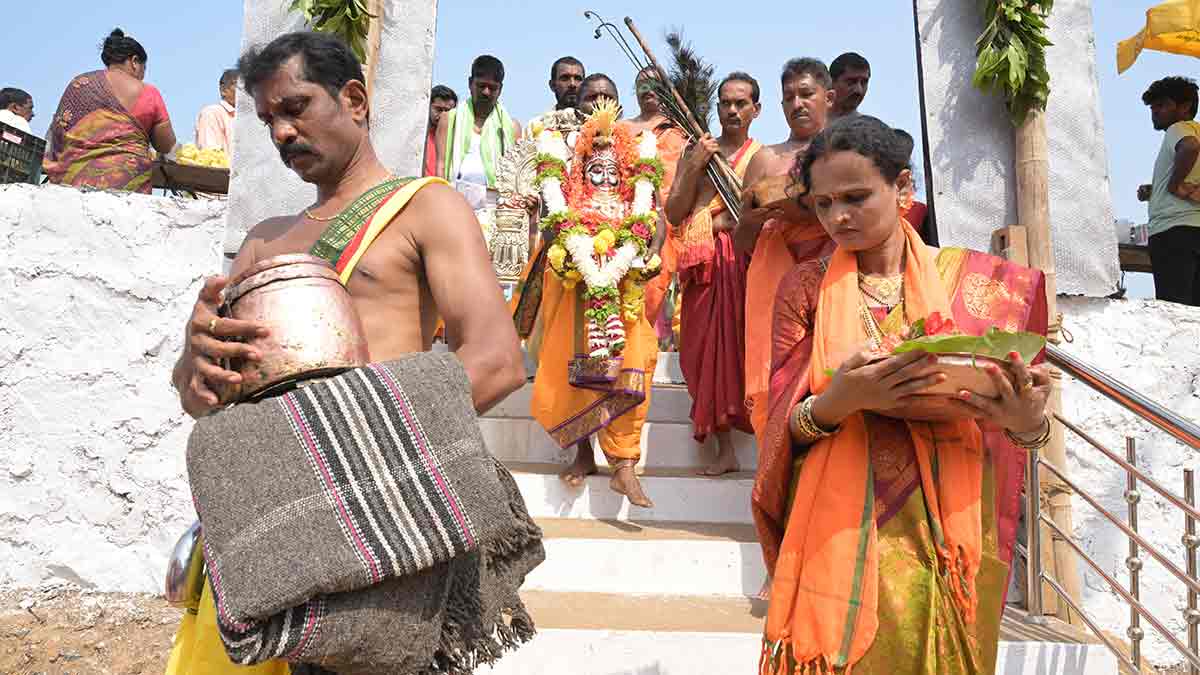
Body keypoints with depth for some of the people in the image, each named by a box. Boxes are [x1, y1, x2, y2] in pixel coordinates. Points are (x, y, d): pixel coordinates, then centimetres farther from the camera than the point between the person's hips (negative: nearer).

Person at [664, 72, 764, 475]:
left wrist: (738, 221, -13)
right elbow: (674, 214, 5)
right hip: (704, 264, 2)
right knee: (709, 347, -2)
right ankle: (725, 449, 3)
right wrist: (696, 167, -4)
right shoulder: (694, 152, 14)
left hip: (747, 261, -1)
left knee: (748, 344, -10)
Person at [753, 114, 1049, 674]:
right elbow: (784, 427, -3)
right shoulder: (806, 287, 1)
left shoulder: (973, 280, 1)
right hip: (840, 529, 0)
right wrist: (837, 401, -24)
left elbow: (1018, 403, 2)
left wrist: (1029, 424, -21)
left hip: (951, 527, 1)